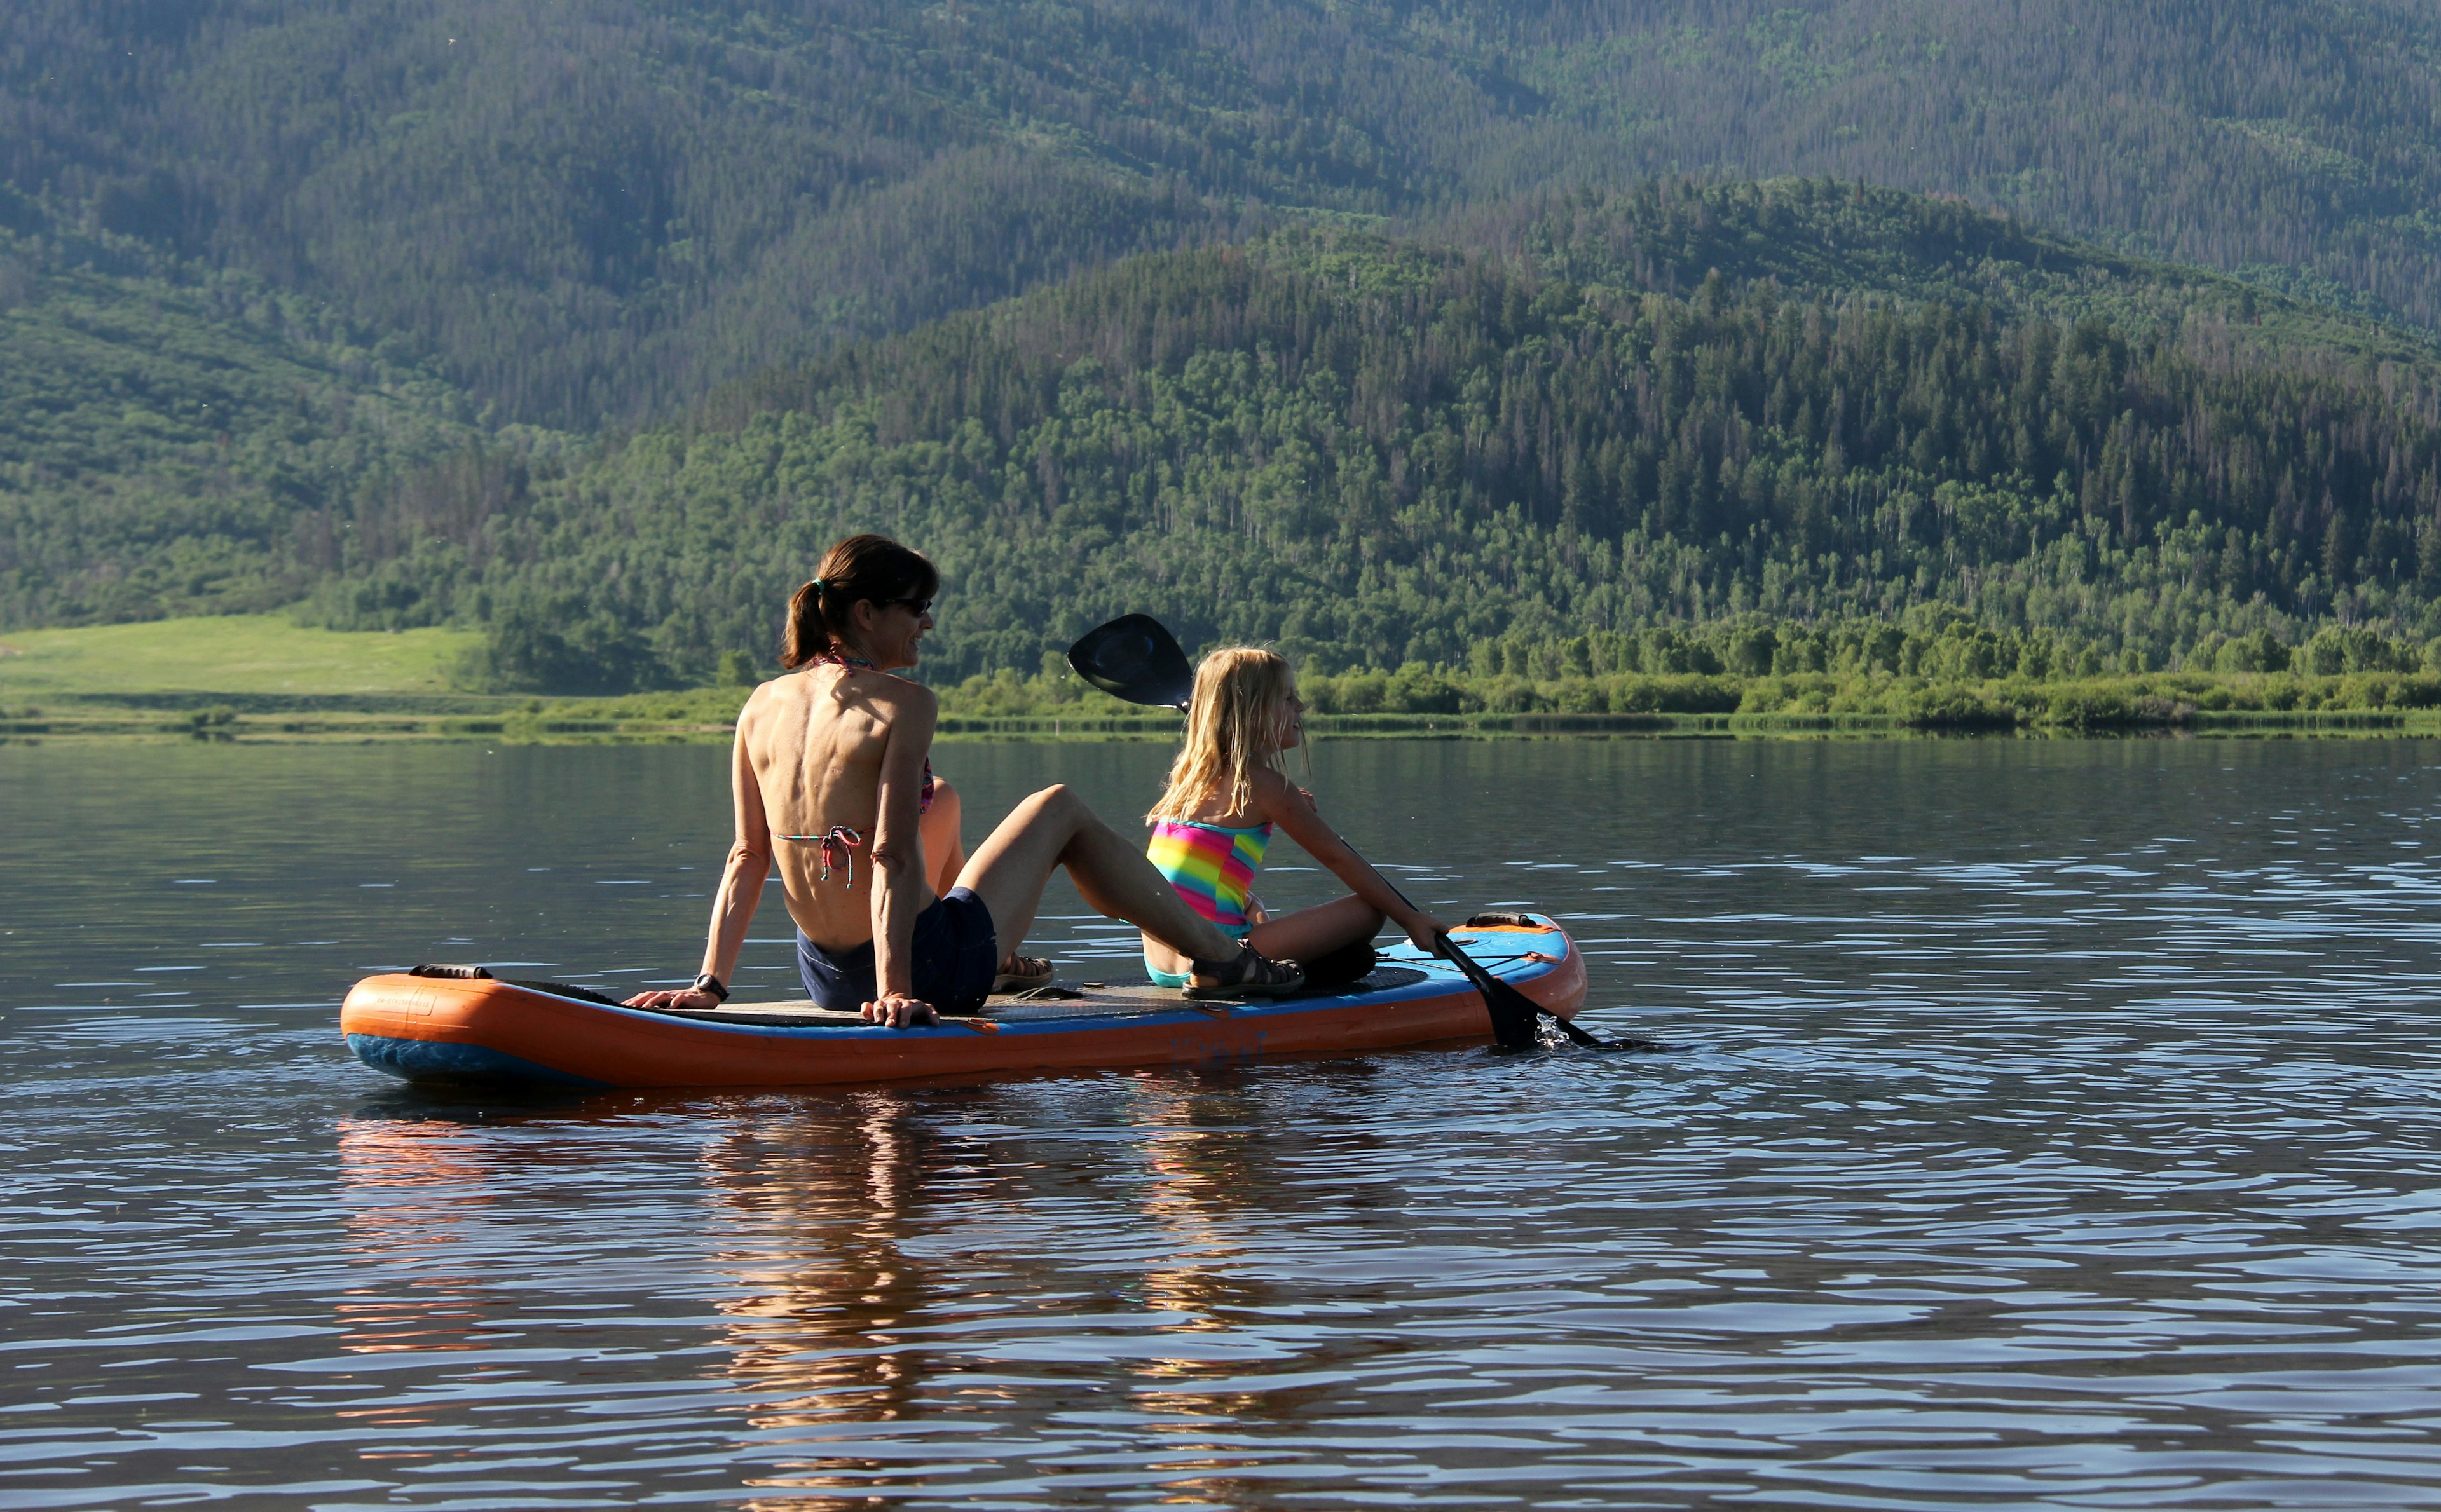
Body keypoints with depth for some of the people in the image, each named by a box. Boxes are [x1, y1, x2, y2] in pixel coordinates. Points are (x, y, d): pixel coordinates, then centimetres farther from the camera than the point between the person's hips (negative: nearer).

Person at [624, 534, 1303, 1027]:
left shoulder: (763, 705, 1)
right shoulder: (903, 705, -17)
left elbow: (748, 855, -1)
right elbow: (893, 856, -24)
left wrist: (711, 983, -1)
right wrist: (895, 991, -27)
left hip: (825, 976, 7)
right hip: (927, 965, -7)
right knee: (1060, 809, 18)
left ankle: (1000, 962, 60)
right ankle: (1222, 960, 28)